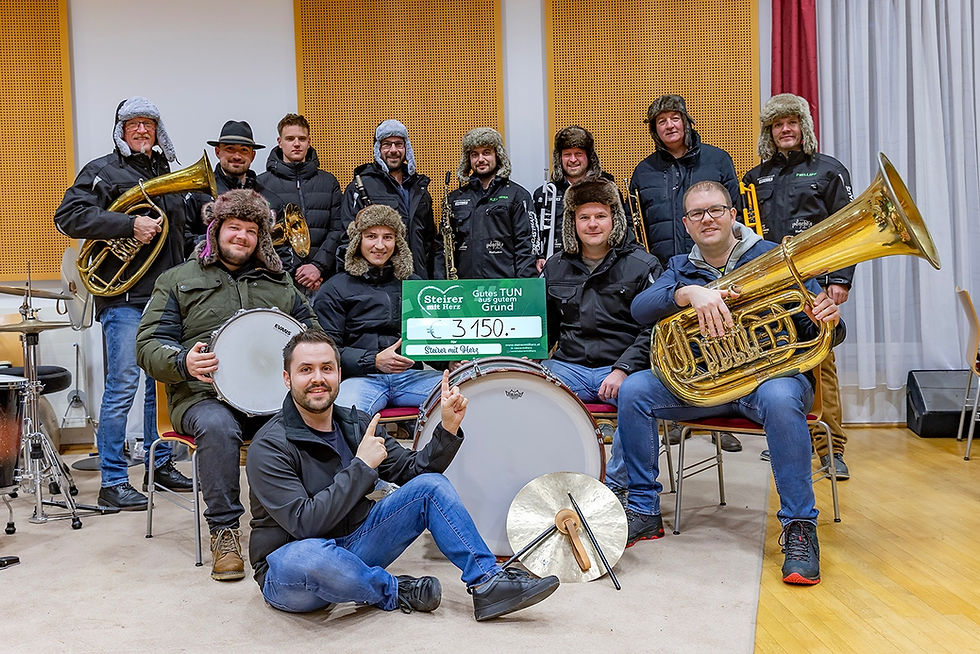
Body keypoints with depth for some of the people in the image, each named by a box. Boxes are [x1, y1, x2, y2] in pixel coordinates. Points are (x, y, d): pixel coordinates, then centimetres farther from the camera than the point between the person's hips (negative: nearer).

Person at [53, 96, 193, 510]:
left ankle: (159, 464, 24)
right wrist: (130, 224, -20)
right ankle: (112, 482, 0)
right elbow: (68, 216, -13)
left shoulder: (166, 174, 21)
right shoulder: (102, 171, 1)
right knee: (123, 386, -7)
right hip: (124, 296, -6)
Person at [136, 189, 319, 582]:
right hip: (206, 395, -2)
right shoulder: (178, 280, 15)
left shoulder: (279, 283, 24)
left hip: (274, 396, 2)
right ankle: (224, 531, -22)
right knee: (217, 427, -37)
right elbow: (149, 345, 7)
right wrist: (183, 362, -16)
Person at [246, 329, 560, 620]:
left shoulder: (355, 424, 3)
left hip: (352, 546, 6)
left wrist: (448, 427, -13)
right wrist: (361, 466, -26)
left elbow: (413, 470, 2)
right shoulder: (268, 448, -17)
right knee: (309, 555, -42)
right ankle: (394, 591, -13)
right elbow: (304, 523, -27)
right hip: (289, 574, -6)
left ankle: (489, 583, -10)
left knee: (431, 485, -7)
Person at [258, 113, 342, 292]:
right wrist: (293, 270, -9)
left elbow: (338, 230, 7)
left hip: (322, 280, 2)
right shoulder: (262, 184, 7)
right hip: (278, 279, -1)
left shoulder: (328, 182, 14)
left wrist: (318, 266, -8)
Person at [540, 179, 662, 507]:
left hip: (624, 366, -3)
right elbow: (545, 326, 21)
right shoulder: (556, 268, 15)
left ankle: (615, 485, -16)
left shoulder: (642, 265, 2)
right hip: (569, 367, 4)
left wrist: (623, 369, -18)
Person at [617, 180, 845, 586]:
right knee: (634, 391, -21)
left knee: (779, 399, -38)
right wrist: (690, 292, -30)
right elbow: (640, 309, -11)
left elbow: (818, 335, 1)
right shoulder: (681, 269, 12)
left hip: (773, 372, -3)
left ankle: (800, 527, -26)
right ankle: (644, 511, -10)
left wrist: (828, 322, -25)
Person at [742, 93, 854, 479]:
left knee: (819, 362, -7)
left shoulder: (829, 170, 9)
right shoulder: (756, 178, 18)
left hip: (813, 280, -3)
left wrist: (840, 278, -7)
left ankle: (830, 449, -2)